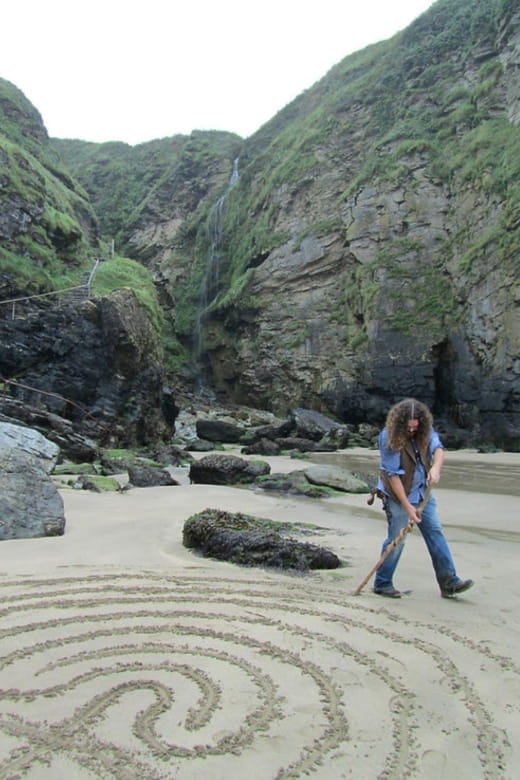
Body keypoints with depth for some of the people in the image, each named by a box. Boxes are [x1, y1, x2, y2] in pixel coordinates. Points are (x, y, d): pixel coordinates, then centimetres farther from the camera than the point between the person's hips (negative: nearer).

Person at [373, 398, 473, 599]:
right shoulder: (389, 437, -21)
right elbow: (393, 475, -21)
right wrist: (408, 507, -22)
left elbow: (438, 448, -14)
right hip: (397, 494, -6)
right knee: (396, 539, -3)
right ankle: (382, 584, 13)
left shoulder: (425, 430, -2)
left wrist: (436, 468, -37)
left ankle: (449, 582, 16)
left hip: (422, 493, 6)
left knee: (436, 533, 7)